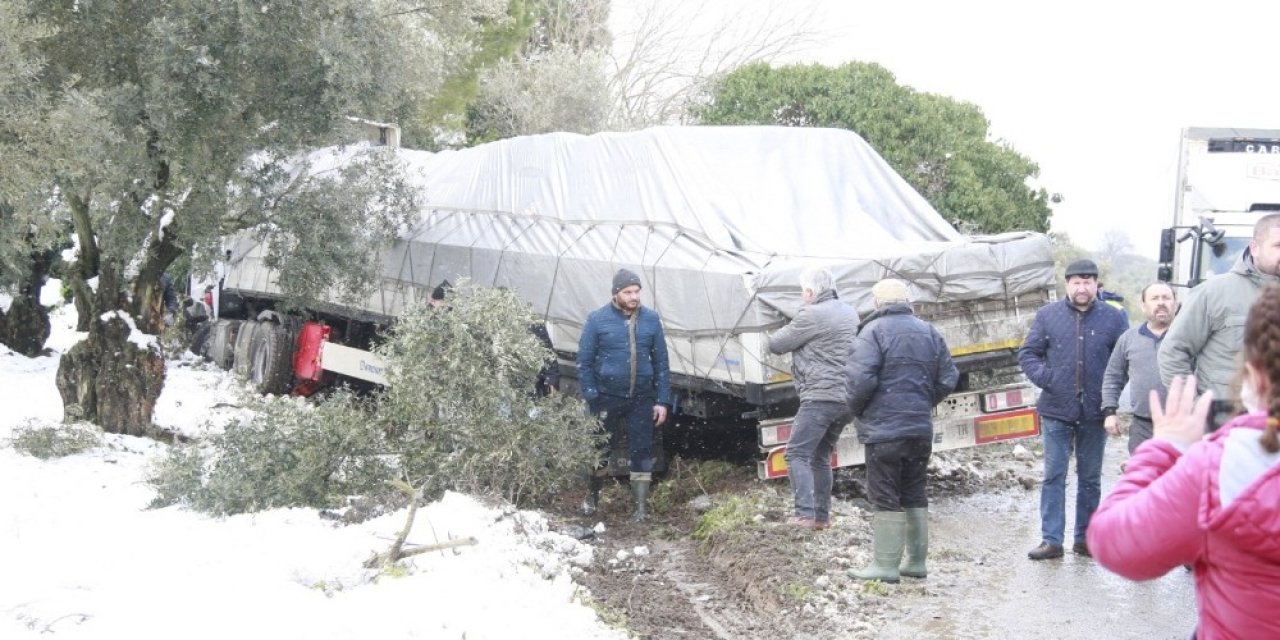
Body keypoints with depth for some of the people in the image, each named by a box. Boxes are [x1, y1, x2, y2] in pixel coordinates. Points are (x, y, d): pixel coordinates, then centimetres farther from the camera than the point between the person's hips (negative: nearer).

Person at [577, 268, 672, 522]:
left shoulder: (651, 319, 0)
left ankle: (641, 507, 10)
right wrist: (592, 400, -8)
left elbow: (661, 362, 4)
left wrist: (663, 401, 0)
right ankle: (592, 495, 33)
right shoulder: (597, 319, -7)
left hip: (642, 399, 1)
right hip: (607, 398, -1)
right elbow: (584, 362, -3)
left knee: (642, 452, 2)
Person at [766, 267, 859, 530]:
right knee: (821, 457, 17)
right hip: (846, 398, 9)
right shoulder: (850, 313, 15)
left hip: (820, 397, -9)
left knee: (797, 454, -7)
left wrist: (787, 330, 17)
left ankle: (805, 514, -17)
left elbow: (776, 345, -6)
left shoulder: (811, 315, -11)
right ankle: (823, 516, 17)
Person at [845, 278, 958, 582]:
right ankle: (916, 561, 19)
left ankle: (886, 565, 1)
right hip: (921, 428, 6)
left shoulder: (873, 332, -12)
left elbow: (860, 378, -21)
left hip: (883, 429, -6)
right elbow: (948, 378, 10)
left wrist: (856, 410, -4)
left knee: (885, 498, -1)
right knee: (916, 496, 14)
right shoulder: (929, 332, 9)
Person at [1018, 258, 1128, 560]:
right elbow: (1028, 353, 6)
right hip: (1057, 411, 0)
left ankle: (1085, 537, 19)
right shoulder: (1048, 315, 3)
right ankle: (1051, 540, 4)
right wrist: (1043, 377, -11)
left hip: (1095, 412, 1)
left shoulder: (1112, 318, 2)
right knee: (1053, 476, 0)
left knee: (1090, 478, 10)